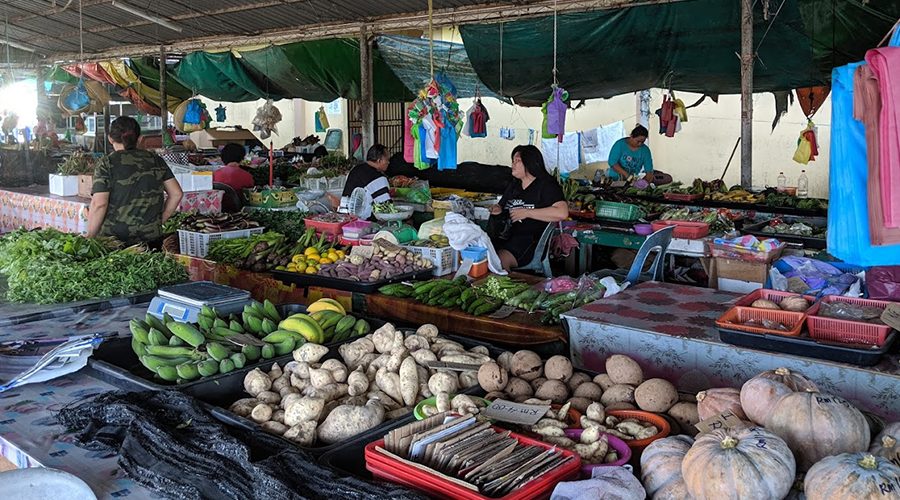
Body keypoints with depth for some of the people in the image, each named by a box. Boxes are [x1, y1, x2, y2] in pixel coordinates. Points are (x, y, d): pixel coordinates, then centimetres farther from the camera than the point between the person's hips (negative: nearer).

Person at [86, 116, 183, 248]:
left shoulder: (106, 165, -3)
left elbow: (99, 204, -11)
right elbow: (176, 194, 9)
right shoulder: (156, 161, 7)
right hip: (152, 238, 3)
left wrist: (89, 238, -2)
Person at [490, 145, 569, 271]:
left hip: (530, 238, -7)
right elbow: (503, 204, 40)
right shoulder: (513, 185, 24)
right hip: (506, 235, 7)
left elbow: (562, 213, -16)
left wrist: (526, 213, -13)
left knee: (500, 260, -33)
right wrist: (498, 209, 13)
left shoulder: (546, 184, 0)